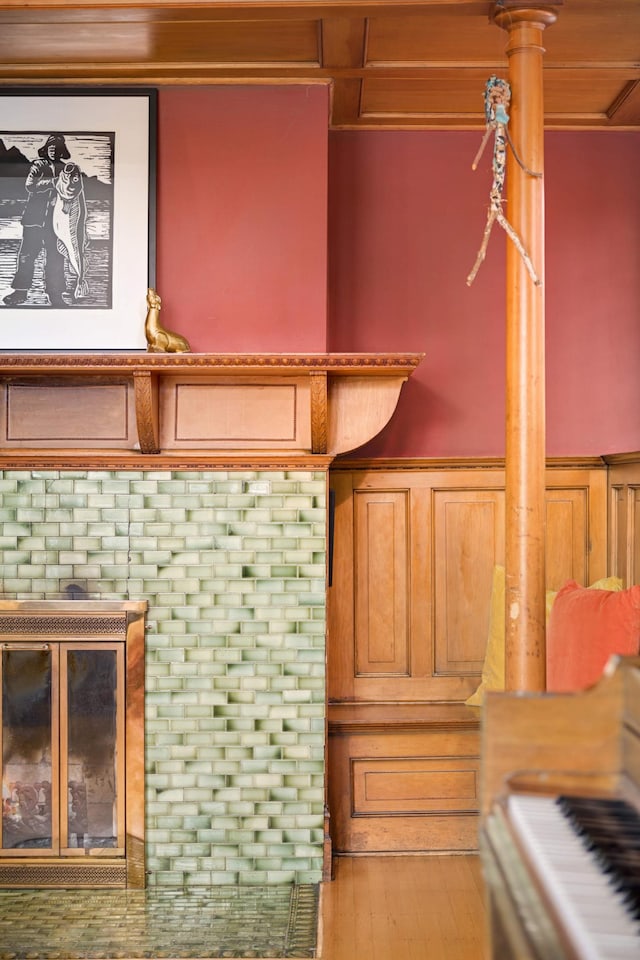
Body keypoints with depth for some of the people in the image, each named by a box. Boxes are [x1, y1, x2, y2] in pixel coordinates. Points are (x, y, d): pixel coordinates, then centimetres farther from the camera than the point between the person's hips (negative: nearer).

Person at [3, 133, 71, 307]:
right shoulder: (38, 165, 4)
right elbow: (30, 185, -12)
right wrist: (53, 182, -21)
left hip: (55, 219, 1)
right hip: (34, 217, -1)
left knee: (55, 257, 1)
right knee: (27, 254, -2)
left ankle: (55, 294, 7)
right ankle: (20, 291, 7)